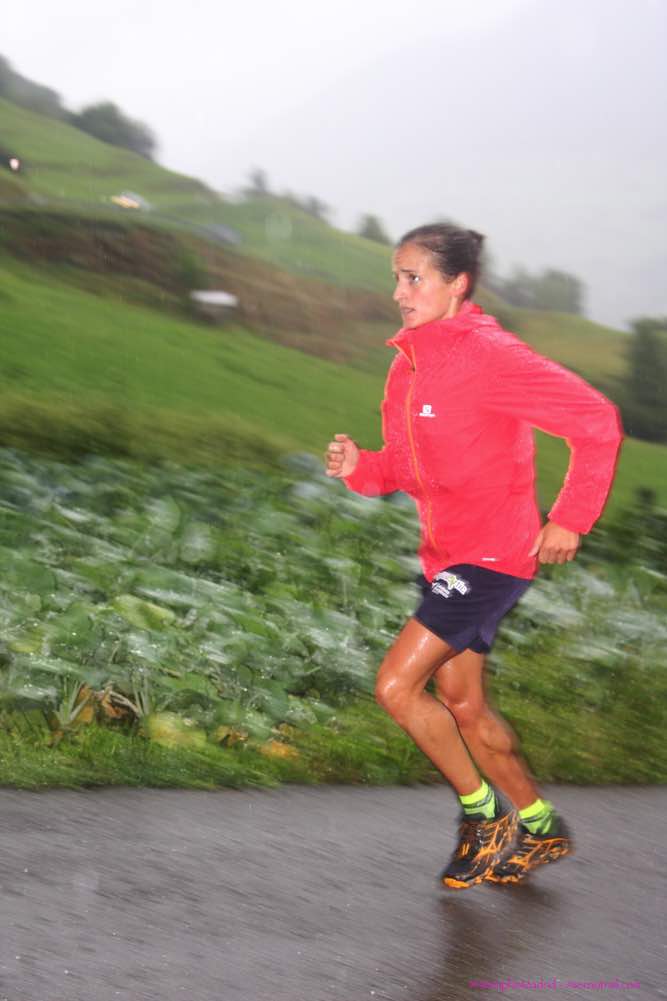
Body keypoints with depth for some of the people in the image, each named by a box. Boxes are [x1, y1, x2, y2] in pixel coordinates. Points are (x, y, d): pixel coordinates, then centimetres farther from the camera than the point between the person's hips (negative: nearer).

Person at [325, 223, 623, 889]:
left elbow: (596, 421, -19)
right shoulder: (409, 364, 7)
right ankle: (539, 828, 33)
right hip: (446, 557, 9)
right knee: (461, 705, 15)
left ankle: (484, 814, 7)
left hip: (492, 555, -9)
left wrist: (569, 518, -18)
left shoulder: (489, 354, -18)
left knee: (397, 686, -13)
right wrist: (359, 467, -6)